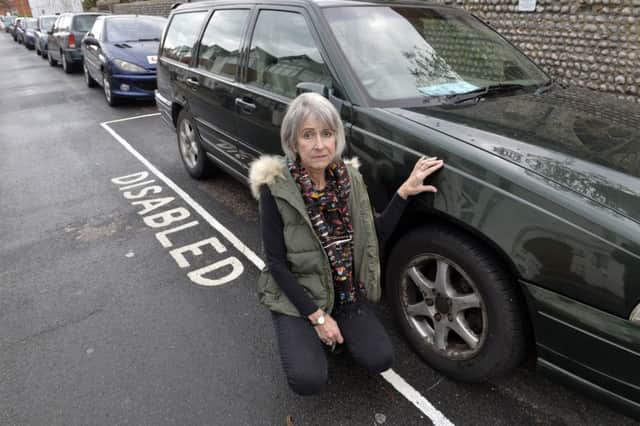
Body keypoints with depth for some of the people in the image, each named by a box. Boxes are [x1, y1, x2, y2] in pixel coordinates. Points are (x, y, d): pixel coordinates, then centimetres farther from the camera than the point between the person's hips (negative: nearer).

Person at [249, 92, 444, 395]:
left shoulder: (349, 177, -6)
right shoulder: (275, 187, -19)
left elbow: (376, 236, -3)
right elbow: (276, 263, -16)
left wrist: (404, 191, -13)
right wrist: (317, 315, -17)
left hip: (346, 291, 4)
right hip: (297, 296, -3)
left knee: (379, 360, -10)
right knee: (309, 381, -18)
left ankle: (334, 331, 18)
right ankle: (301, 335, 14)